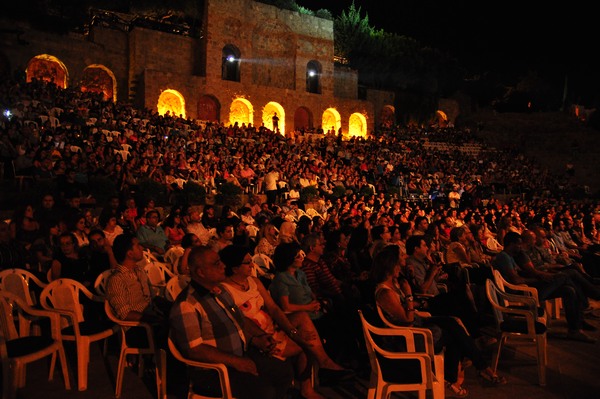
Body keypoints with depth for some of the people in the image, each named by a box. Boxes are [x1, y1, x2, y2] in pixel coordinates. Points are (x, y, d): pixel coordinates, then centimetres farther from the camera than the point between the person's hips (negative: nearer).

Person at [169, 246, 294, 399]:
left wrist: (255, 339, 1)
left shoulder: (221, 292, 10)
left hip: (242, 356, 9)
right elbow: (193, 349, -23)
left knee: (285, 370, 2)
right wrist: (235, 362, -22)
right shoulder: (187, 305, -20)